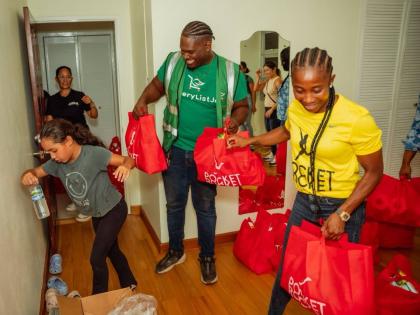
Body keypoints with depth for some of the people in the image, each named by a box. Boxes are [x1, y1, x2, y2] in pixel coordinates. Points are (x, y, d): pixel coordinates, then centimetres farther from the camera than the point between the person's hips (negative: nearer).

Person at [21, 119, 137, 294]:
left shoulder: (94, 153, -29)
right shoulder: (57, 163, -11)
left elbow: (128, 160, -27)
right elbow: (35, 172, 1)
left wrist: (125, 166, -51)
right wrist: (27, 176, -24)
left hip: (114, 210, -7)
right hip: (96, 214, 7)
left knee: (96, 258, -4)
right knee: (111, 251, 23)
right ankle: (129, 283, 45)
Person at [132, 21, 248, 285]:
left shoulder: (230, 72, -10)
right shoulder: (173, 62, -5)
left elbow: (242, 106, 0)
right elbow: (157, 86, 10)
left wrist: (235, 119, -22)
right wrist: (143, 100, -11)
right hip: (175, 149, 3)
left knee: (205, 208, 12)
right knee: (174, 204, 16)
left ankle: (208, 258, 33)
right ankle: (176, 251, 40)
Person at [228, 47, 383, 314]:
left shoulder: (357, 119, -24)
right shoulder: (295, 108, -7)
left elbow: (374, 171, -13)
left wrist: (342, 214, -19)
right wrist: (250, 141, 12)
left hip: (343, 205, -4)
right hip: (304, 200, 5)